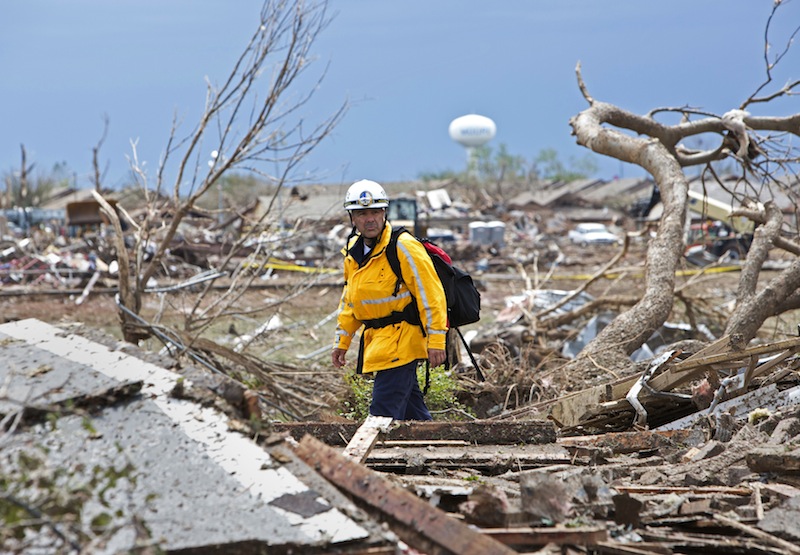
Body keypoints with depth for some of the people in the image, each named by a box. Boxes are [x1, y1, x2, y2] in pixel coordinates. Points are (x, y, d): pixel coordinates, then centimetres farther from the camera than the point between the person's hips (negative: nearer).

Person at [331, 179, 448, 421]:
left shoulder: (403, 247, -14)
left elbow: (431, 294, -16)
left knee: (383, 412, -12)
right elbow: (349, 300, 23)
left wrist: (436, 341, -19)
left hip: (401, 339, -8)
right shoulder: (353, 251, 11)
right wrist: (342, 342, 21)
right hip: (376, 338, 8)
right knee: (411, 411, 15)